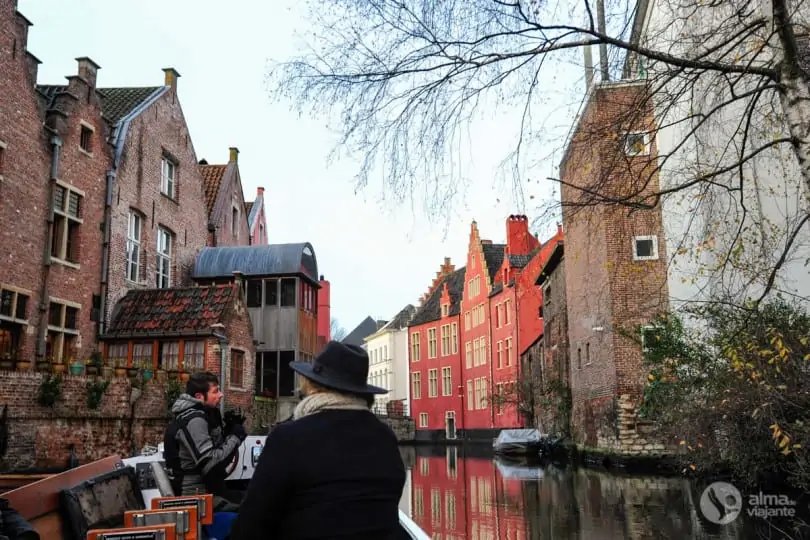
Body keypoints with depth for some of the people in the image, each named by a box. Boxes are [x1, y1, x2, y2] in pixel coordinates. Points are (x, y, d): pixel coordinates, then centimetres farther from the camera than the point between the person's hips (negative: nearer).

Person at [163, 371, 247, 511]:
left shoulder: (199, 414, 10)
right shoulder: (194, 420, -18)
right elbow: (210, 464, -24)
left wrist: (229, 430, 3)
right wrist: (235, 437, -15)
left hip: (204, 486, 9)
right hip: (197, 494, -9)